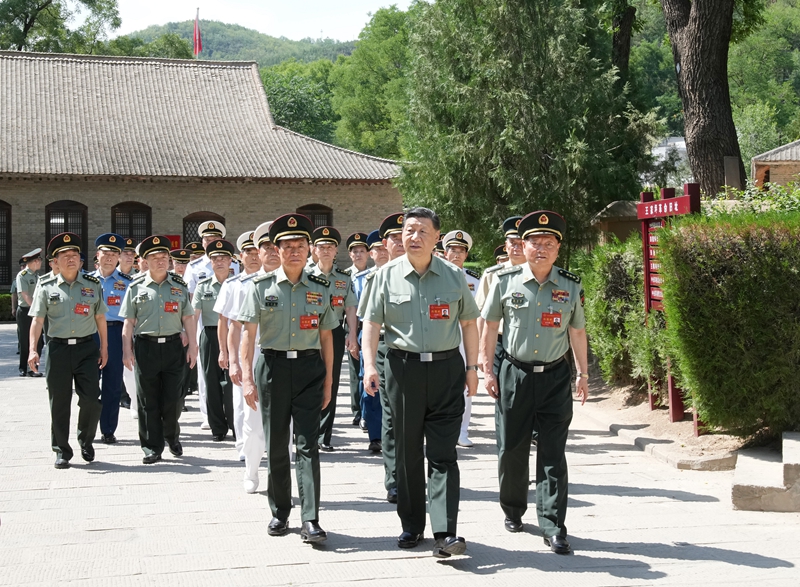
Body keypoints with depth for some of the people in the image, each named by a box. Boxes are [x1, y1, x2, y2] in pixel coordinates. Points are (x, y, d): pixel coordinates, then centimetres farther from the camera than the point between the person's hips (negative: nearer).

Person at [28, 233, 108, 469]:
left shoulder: (93, 285, 7)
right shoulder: (47, 287, 4)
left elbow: (100, 317, 12)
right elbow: (37, 320, 1)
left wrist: (103, 347, 10)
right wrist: (33, 349, -8)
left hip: (87, 347, 1)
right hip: (58, 349, 0)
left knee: (91, 399, -4)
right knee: (59, 402, 3)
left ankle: (86, 440, 21)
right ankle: (62, 451, 14)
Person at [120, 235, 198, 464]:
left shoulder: (179, 286, 8)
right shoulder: (136, 287, 4)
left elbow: (188, 319, 9)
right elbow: (129, 322, 4)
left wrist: (192, 347, 4)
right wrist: (127, 351, -2)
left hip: (173, 345, 1)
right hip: (145, 347, -1)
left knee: (172, 398, 4)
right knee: (148, 400, 3)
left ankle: (171, 437, 28)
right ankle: (152, 448, 11)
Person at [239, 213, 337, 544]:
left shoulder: (320, 288, 7)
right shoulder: (261, 287, 1)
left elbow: (326, 337, 11)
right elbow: (248, 333, -2)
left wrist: (328, 380, 8)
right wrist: (247, 378, -10)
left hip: (309, 368, 0)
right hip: (273, 366, 0)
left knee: (308, 444, -7)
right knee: (276, 445, 8)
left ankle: (311, 521, -10)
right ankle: (279, 513, 22)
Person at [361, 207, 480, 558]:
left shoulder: (454, 276, 5)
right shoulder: (387, 276, 3)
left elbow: (468, 322, 12)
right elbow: (371, 323, 3)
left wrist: (472, 366, 8)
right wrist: (370, 365, -8)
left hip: (446, 368, 0)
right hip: (403, 368, 0)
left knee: (442, 453, -5)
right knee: (407, 451, 8)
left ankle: (445, 533, -8)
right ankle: (411, 526, 20)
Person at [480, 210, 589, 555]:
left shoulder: (571, 287, 3)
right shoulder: (506, 282, 0)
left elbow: (577, 332, 12)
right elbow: (489, 326, 6)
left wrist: (583, 375, 12)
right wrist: (486, 370, 3)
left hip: (555, 377, 0)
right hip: (514, 375, 0)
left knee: (552, 454, -2)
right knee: (511, 450, 9)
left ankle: (553, 527, 0)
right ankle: (513, 510, 31)